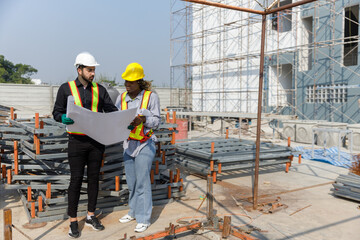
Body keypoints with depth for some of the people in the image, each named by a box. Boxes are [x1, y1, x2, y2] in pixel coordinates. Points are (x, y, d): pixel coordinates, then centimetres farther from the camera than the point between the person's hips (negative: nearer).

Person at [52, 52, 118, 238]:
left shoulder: (99, 90, 8)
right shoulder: (66, 88, 2)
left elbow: (112, 110, 6)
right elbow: (57, 112, 2)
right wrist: (63, 118, -21)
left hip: (97, 140, 3)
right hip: (77, 141, -3)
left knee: (94, 178, 10)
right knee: (76, 179, 0)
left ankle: (91, 216, 24)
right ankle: (73, 221, 13)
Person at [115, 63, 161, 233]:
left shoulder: (151, 96, -7)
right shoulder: (121, 98, 6)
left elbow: (156, 120, -6)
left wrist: (143, 119, -24)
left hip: (145, 144, -5)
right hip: (128, 143, 5)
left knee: (142, 182, -4)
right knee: (131, 182, 13)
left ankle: (144, 218, 8)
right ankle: (134, 212, 31)